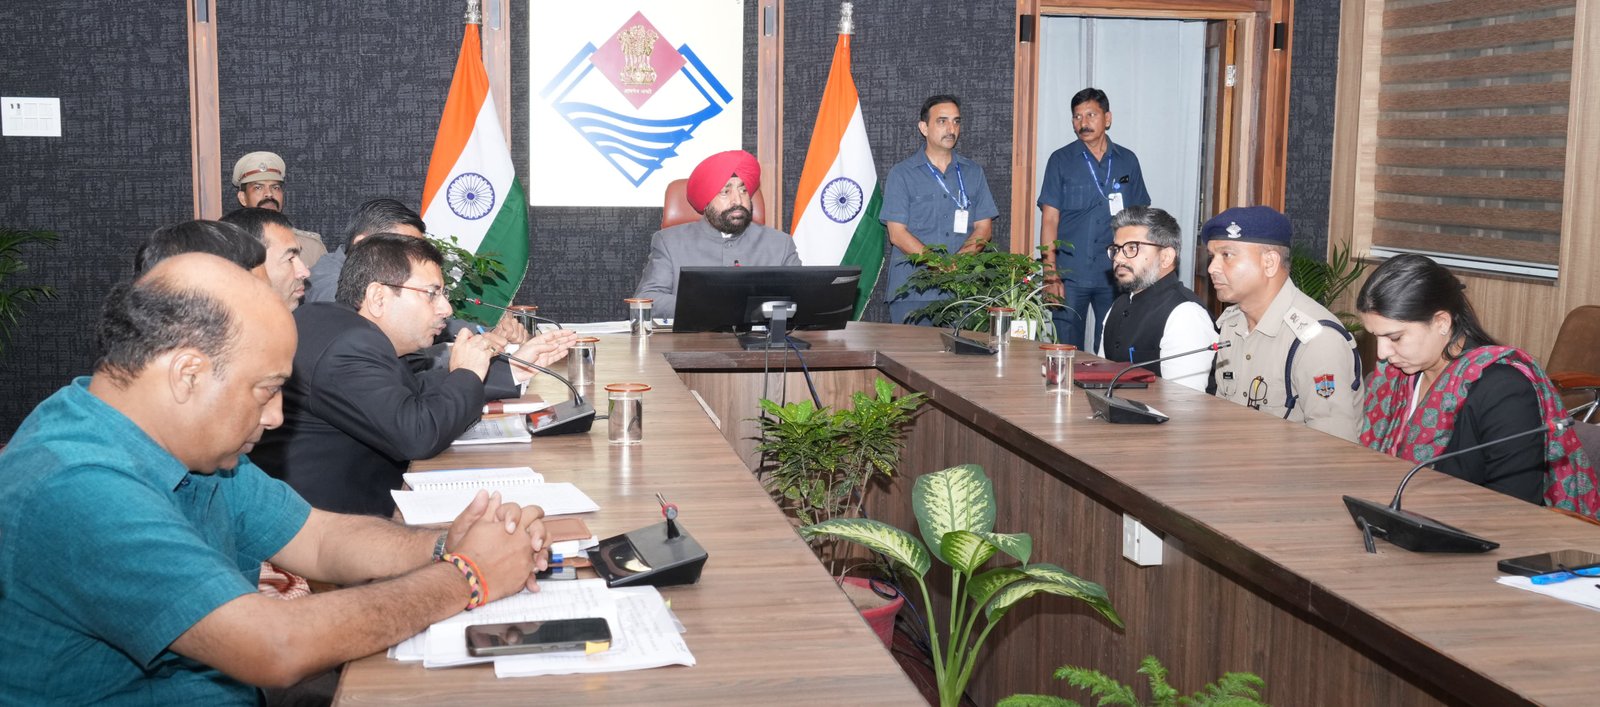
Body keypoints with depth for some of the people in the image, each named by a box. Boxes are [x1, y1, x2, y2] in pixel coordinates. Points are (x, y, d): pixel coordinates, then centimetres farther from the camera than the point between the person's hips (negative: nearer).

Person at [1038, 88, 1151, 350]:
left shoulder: (1127, 161, 8)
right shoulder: (1061, 160, 3)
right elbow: (1049, 219, 0)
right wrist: (1051, 274, -8)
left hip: (1116, 275, 2)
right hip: (1070, 276, -2)